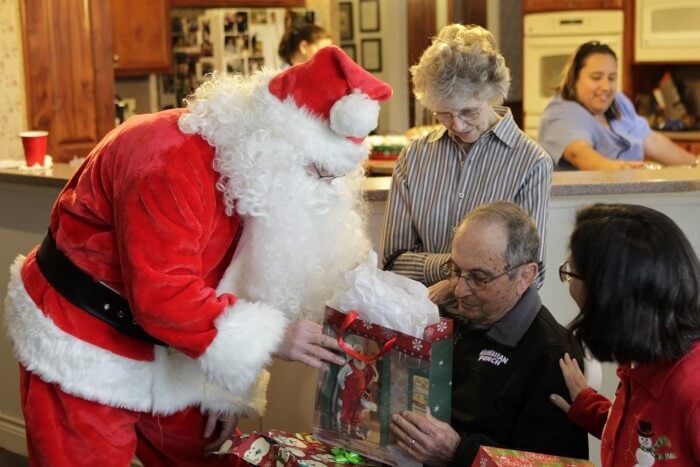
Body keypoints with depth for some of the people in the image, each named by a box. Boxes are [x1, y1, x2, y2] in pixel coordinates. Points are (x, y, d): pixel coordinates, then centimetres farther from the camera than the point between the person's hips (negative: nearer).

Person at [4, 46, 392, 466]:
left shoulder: (257, 172, -3)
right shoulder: (169, 162, -30)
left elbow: (239, 280, 3)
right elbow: (161, 298, -33)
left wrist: (227, 391, 1)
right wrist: (271, 335, -31)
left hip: (160, 355, 8)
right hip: (79, 351, -7)